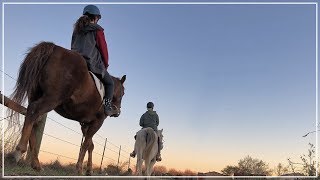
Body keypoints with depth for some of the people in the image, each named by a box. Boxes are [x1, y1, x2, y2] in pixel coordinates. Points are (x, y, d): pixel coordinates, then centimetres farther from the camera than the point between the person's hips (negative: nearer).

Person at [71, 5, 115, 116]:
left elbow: (73, 47, 20)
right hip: (92, 63, -6)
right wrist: (106, 64, 10)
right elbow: (103, 48, -1)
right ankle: (108, 106, -5)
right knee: (109, 82, 11)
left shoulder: (77, 29, 19)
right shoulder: (97, 30, 0)